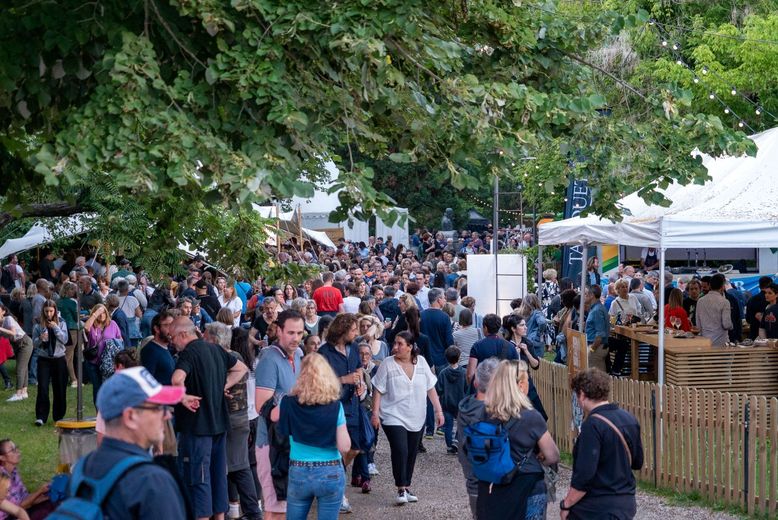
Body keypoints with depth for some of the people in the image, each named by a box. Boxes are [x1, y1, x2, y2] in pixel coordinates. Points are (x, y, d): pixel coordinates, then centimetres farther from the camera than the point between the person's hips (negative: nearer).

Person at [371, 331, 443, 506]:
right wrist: (375, 413, -10)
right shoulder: (387, 364, -6)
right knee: (400, 451, -15)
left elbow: (430, 388, 7)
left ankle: (407, 488, 21)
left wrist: (438, 410, 3)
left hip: (417, 419, 4)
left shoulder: (421, 362, 3)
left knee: (411, 454, 9)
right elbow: (378, 390, -4)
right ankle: (401, 489, -7)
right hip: (394, 417, -4)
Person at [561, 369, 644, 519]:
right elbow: (637, 462, 14)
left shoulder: (593, 425, -20)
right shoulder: (629, 419, 4)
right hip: (626, 506, 8)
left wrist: (566, 505, -12)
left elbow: (584, 475, -22)